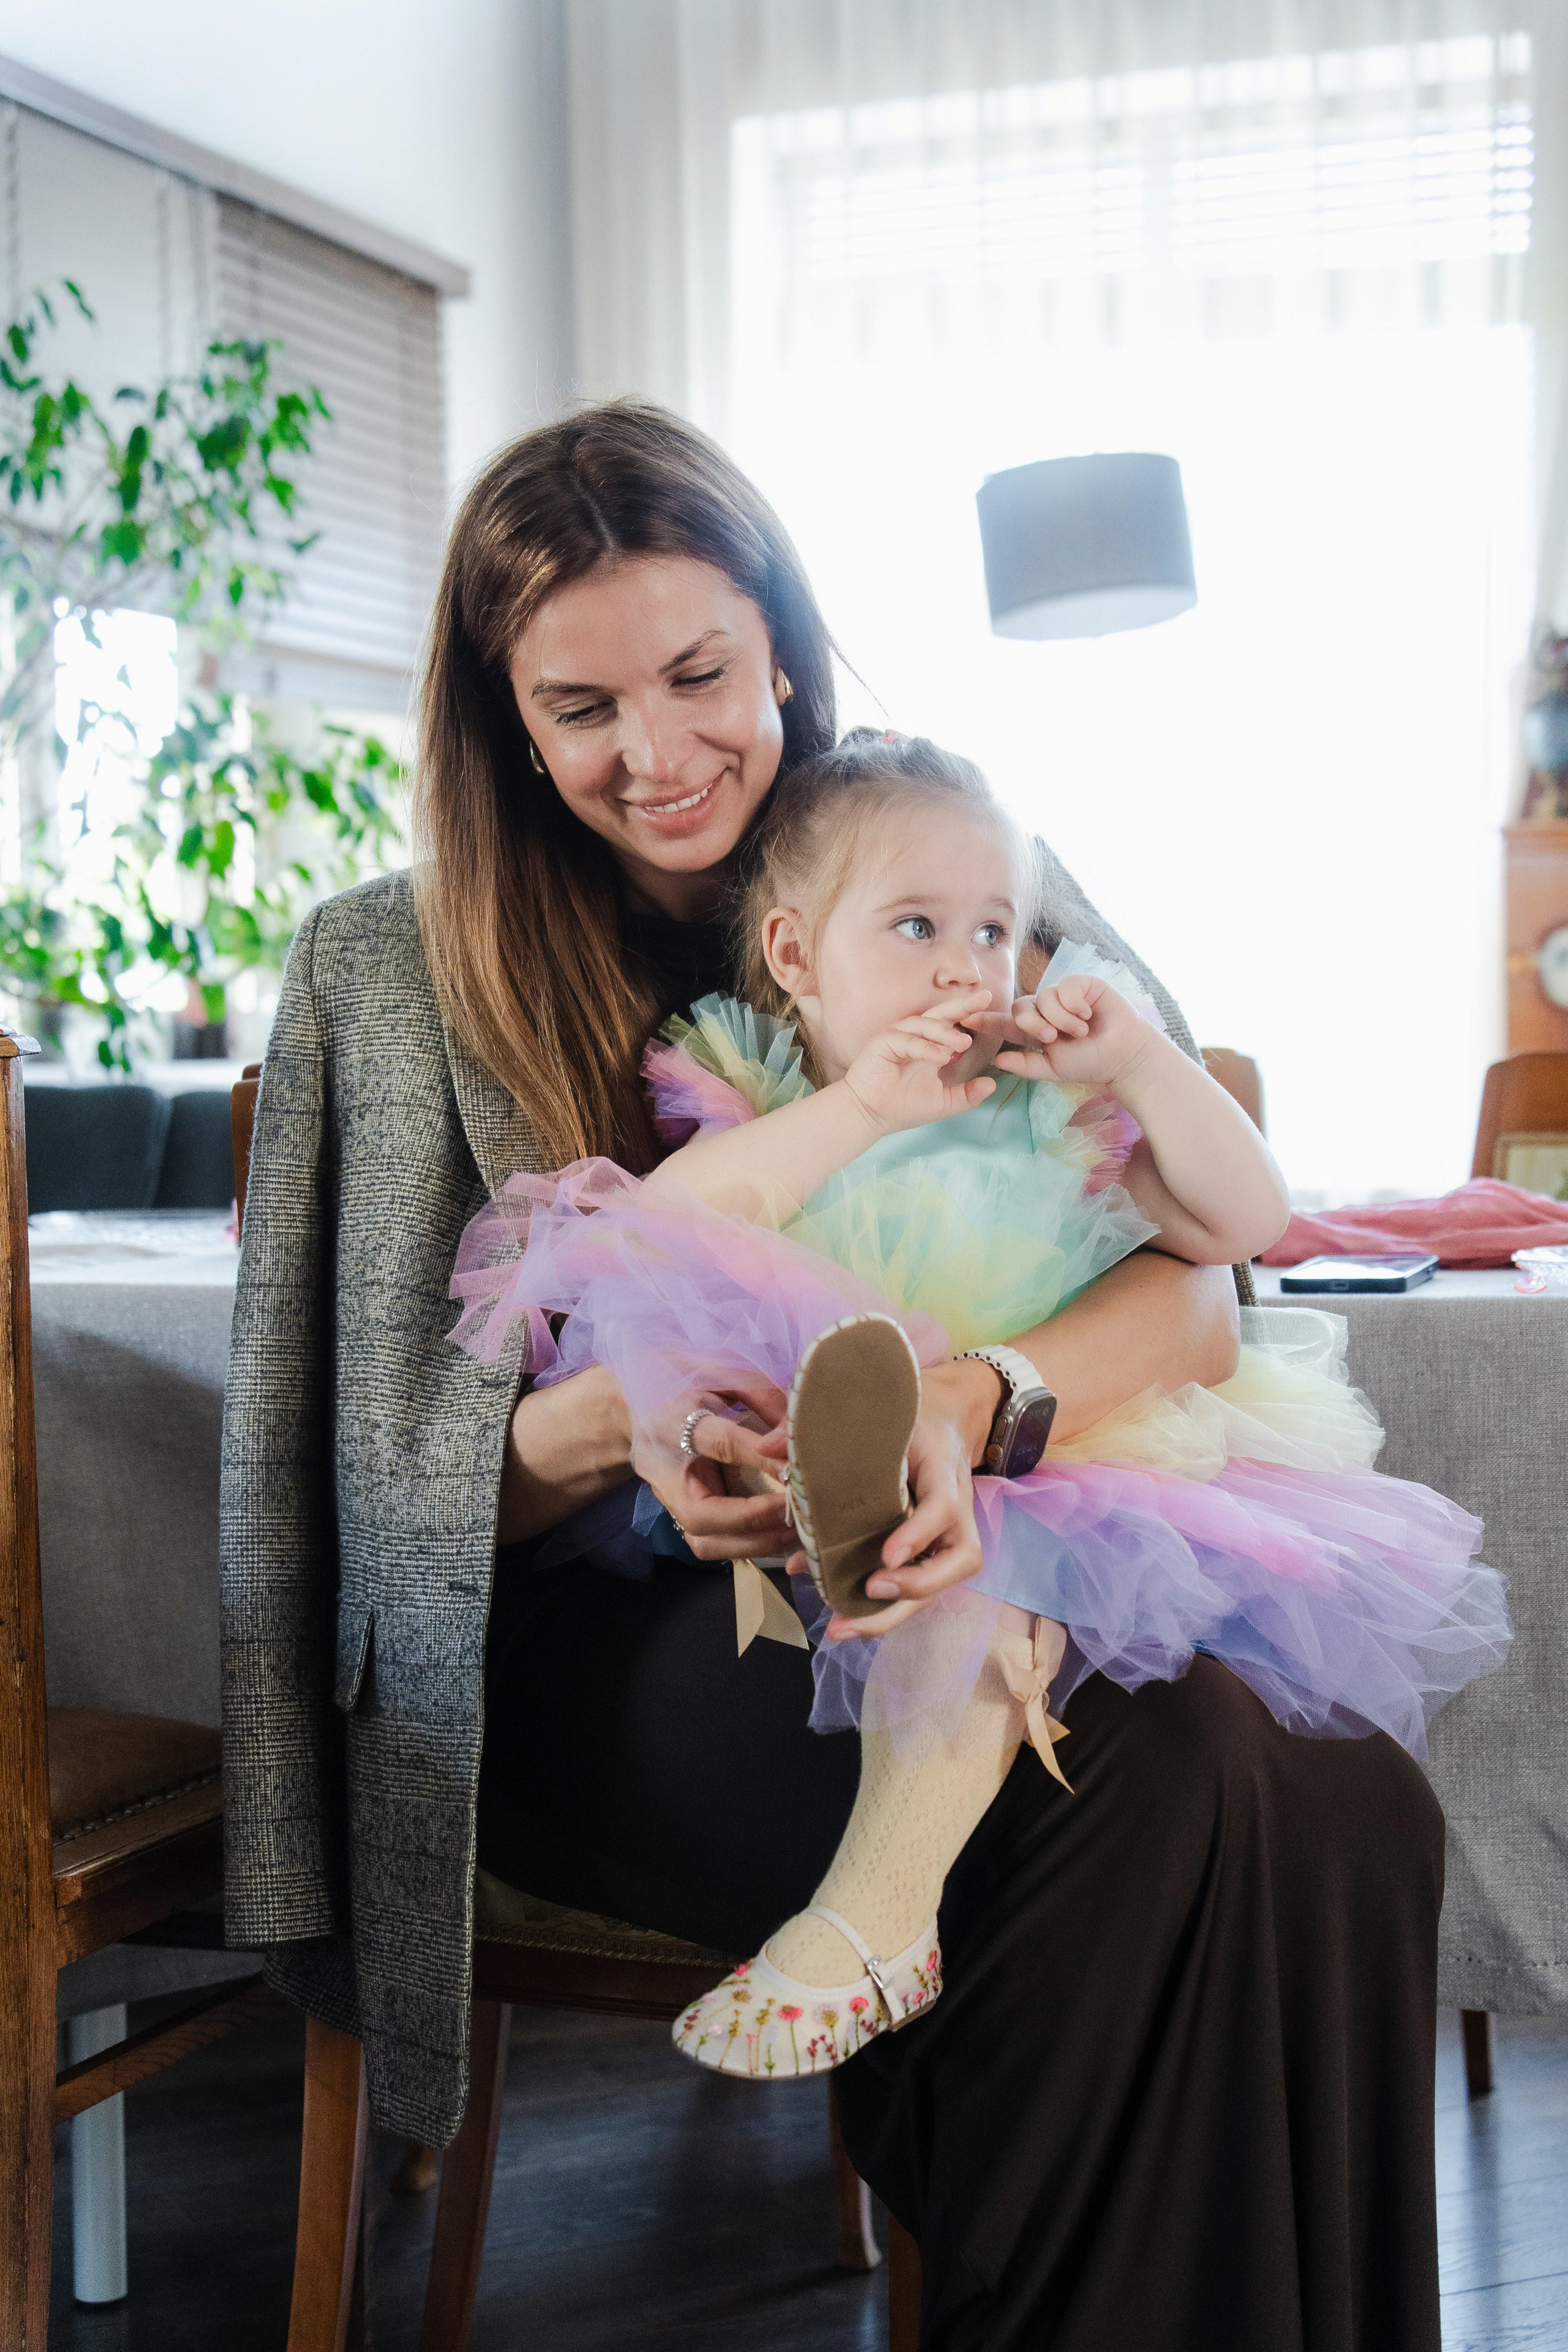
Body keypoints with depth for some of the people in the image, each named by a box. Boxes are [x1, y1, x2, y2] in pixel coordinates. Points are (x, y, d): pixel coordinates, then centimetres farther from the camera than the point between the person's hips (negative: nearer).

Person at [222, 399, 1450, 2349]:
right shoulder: (390, 975, 4)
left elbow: (1192, 1283, -5)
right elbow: (406, 1477, 1)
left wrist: (967, 1404, -28)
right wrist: (619, 1419, -23)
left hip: (952, 1599, 3)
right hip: (595, 1647, -2)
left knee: (1354, 1811, -29)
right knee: (1149, 1789, -31)